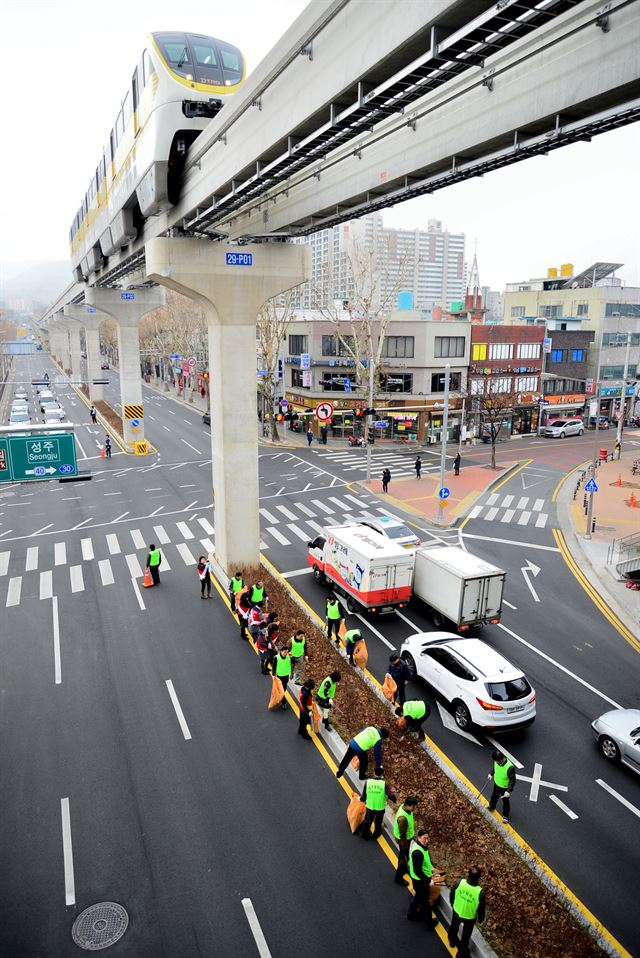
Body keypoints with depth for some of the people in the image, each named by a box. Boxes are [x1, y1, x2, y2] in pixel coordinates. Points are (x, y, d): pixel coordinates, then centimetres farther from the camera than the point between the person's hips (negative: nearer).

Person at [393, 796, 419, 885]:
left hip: (408, 837, 8)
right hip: (403, 840, -8)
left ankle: (403, 868, 56)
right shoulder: (402, 818, -43)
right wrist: (405, 846, -16)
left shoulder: (404, 806, -17)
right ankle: (399, 878, 34)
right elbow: (402, 835, -29)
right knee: (404, 857, 13)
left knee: (403, 855, 31)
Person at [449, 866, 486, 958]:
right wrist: (481, 918, 6)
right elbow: (481, 908, -18)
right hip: (470, 917, -2)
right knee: (466, 935, 29)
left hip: (456, 911, 2)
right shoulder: (480, 892, -38)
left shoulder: (459, 882, -31)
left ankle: (452, 941, 62)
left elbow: (451, 895, -10)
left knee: (454, 927, 35)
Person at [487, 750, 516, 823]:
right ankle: (491, 808, 58)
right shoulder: (496, 761, -22)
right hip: (496, 784, 5)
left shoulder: (510, 767, -40)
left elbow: (513, 780, -27)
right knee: (494, 797, 29)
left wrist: (509, 791, -29)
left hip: (505, 788, -5)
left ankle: (505, 815, 46)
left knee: (505, 802, 20)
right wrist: (491, 774, 3)